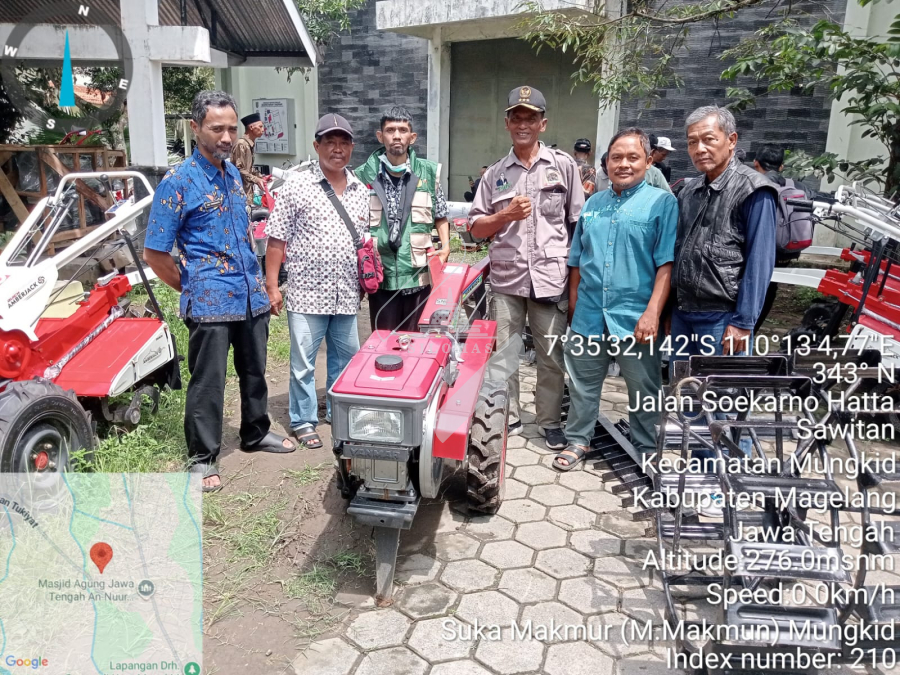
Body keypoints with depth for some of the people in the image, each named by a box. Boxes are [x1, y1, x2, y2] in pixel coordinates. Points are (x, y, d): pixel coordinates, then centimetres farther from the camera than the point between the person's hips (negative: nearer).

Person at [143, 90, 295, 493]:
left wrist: (255, 280, 15)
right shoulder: (177, 183, -11)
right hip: (209, 303, -6)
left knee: (254, 371, 18)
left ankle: (256, 434, 37)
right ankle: (203, 458, 17)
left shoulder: (234, 173, 10)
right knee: (208, 382, 2)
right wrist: (193, 289, -1)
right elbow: (154, 253, -9)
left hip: (252, 296, 7)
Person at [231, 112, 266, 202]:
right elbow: (239, 169, -20)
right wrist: (256, 180, -22)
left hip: (247, 189, 10)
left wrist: (261, 177, 13)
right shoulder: (241, 144, -16)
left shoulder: (250, 145, 13)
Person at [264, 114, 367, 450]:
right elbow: (277, 240, -5)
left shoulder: (361, 191, 10)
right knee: (303, 362, 5)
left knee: (347, 358, 15)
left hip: (347, 295, 5)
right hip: (307, 294, -4)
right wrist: (272, 286, -8)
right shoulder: (297, 186, -4)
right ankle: (303, 420, 21)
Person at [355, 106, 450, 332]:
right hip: (380, 276, 0)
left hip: (419, 275, 1)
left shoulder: (429, 173, 4)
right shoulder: (364, 175, 1)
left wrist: (445, 247, -2)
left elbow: (440, 217, 13)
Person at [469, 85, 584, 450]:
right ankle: (508, 419, 24)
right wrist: (507, 215, -9)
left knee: (551, 357, 6)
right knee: (502, 353, 8)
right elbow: (476, 228, 9)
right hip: (505, 279, 2)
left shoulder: (564, 165, 5)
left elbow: (579, 224, 5)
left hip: (551, 279, -2)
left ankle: (550, 422, 22)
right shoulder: (495, 173, 10)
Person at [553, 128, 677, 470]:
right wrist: (573, 306, 13)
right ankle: (578, 440, 30)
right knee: (582, 382, 13)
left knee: (643, 389, 10)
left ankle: (646, 449, 27)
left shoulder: (662, 202, -2)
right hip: (589, 314, 4)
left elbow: (666, 263, -10)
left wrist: (652, 312, -18)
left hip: (635, 317, -4)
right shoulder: (593, 204, 13)